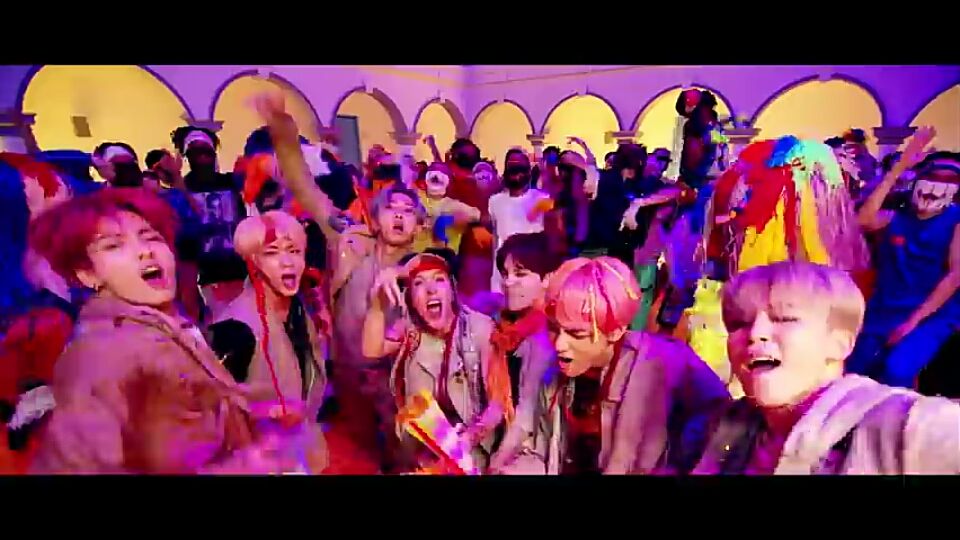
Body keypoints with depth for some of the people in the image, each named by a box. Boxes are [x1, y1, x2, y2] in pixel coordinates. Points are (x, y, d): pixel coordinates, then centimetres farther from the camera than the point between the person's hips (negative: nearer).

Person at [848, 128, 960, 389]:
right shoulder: (895, 217, 10)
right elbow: (864, 219, -14)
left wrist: (914, 319, -14)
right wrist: (898, 168, -15)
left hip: (932, 316, -2)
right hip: (883, 313, 2)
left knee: (897, 370, -27)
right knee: (851, 375, -8)